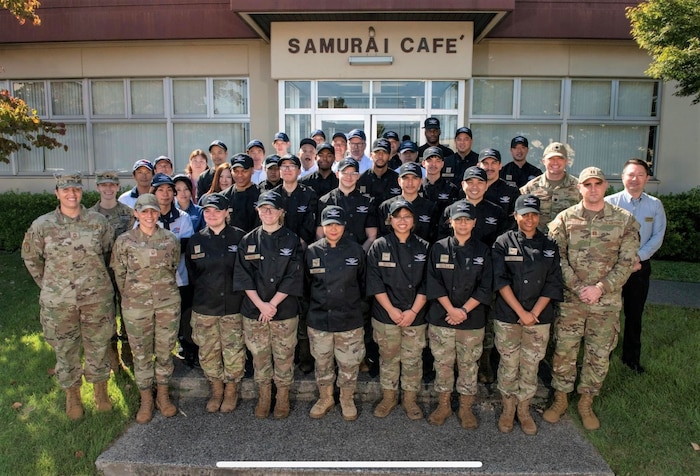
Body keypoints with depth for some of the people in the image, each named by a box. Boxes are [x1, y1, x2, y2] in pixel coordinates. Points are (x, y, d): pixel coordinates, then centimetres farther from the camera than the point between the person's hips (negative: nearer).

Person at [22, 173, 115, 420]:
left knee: (98, 347, 12)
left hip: (97, 298, 0)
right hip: (58, 302, 0)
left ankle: (100, 391, 33)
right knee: (65, 350, 13)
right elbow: (30, 257, 9)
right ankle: (72, 396, 32)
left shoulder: (98, 221, -4)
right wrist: (48, 284, 9)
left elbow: (111, 251, 9)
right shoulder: (42, 225, -4)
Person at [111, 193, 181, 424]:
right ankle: (146, 400, 25)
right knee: (141, 353, 9)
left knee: (165, 351, 11)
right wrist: (131, 296, 8)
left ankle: (163, 396, 28)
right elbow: (118, 274, 4)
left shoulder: (171, 239, -1)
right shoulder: (124, 241, -4)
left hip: (168, 303, 1)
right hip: (136, 306, -1)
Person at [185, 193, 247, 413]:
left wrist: (237, 292, 0)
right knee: (208, 352, 10)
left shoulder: (239, 238, -4)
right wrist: (203, 291, 10)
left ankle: (231, 390, 25)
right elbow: (191, 274, 14)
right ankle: (216, 390, 30)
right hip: (204, 307, 3)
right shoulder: (195, 241, 5)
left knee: (234, 350, 4)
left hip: (233, 306, -2)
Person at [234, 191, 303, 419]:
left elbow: (293, 277, -7)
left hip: (285, 310, -2)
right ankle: (263, 397, 29)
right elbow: (243, 276, -1)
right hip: (254, 309, 2)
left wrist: (272, 304, -12)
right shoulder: (248, 241, 4)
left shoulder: (291, 240, -2)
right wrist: (260, 304, -11)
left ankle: (283, 399, 25)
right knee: (259, 356, 11)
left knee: (284, 356, 6)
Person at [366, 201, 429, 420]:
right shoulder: (379, 246, -1)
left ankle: (409, 398, 25)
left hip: (415, 315, 1)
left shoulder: (423, 247, 2)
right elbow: (374, 281, -5)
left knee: (413, 359, 7)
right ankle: (388, 397, 28)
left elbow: (426, 284, -1)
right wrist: (391, 309, -11)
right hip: (386, 314, 0)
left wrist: (413, 311, -10)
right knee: (388, 357, 11)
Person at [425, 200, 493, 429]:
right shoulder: (439, 248, 1)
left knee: (468, 365, 9)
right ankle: (443, 406, 25)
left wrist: (464, 311, -11)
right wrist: (451, 310, -13)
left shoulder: (482, 251, 3)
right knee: (443, 363, 8)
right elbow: (434, 283, -4)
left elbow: (485, 287, -2)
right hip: (441, 317, 0)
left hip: (473, 320, 0)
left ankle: (466, 409, 25)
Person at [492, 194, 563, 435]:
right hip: (507, 316, -2)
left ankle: (524, 410, 26)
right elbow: (500, 281, -9)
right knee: (508, 364, 5)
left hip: (539, 318, 2)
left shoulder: (550, 245, 6)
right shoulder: (503, 243, -2)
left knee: (531, 366, 9)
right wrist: (520, 312, -14)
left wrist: (534, 312, -9)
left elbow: (553, 284, 2)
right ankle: (508, 409, 24)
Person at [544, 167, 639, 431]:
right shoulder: (565, 218, -1)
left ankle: (586, 402, 29)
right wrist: (577, 287, -15)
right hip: (570, 299, 0)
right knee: (564, 350, 7)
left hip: (607, 301, 0)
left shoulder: (625, 220, -1)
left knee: (599, 355, 10)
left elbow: (626, 262, -5)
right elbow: (557, 256, -5)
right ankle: (560, 399, 26)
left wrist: (599, 288, -14)